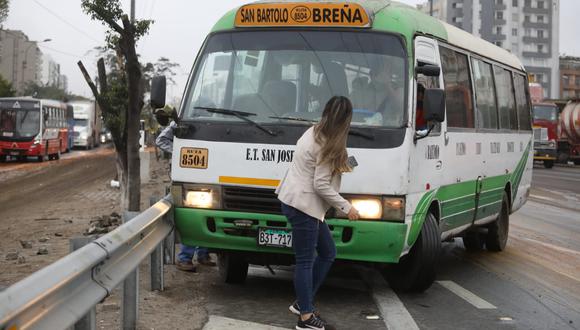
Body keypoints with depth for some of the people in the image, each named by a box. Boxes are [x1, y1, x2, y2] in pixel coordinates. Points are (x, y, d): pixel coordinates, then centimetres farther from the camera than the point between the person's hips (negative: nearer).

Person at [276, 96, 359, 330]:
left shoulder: (313, 133, 10)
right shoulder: (328, 146, -18)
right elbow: (321, 185, -18)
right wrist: (346, 207, -11)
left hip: (297, 201, 10)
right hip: (303, 205, -10)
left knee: (328, 253, 15)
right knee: (306, 261, -4)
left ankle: (303, 302, 21)